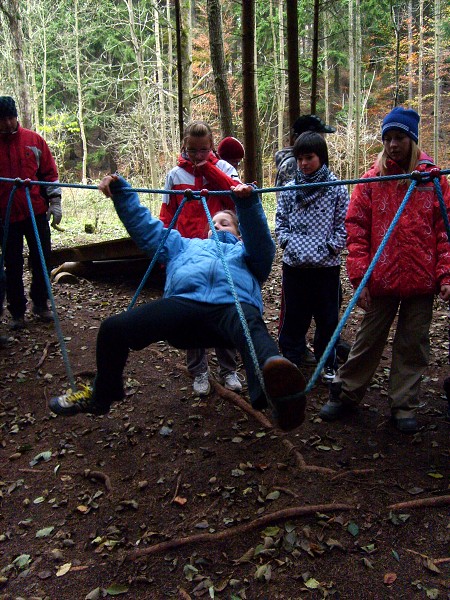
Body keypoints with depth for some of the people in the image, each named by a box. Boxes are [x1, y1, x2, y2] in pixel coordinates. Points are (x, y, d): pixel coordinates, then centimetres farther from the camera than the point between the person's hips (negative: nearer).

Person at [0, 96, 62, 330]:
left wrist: (55, 201, 1)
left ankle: (40, 304, 24)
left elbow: (50, 172, 7)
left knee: (41, 258, 6)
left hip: (36, 212, 1)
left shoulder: (34, 139, 4)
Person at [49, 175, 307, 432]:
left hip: (233, 305, -2)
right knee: (114, 328, -18)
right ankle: (101, 396, 10)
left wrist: (248, 203, -6)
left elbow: (261, 241, 13)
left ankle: (277, 384, -74)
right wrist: (121, 191, 32)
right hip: (182, 303, 2)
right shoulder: (187, 245, 45)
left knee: (250, 327, -40)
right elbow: (147, 227, 42)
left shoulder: (245, 251, 37)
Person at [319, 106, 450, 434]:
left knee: (413, 345, 9)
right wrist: (360, 276, -8)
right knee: (368, 340, 10)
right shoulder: (372, 179, 2)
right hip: (381, 280, 0)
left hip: (422, 281, 1)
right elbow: (356, 229, -1)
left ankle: (404, 406, 23)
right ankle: (345, 394, 25)